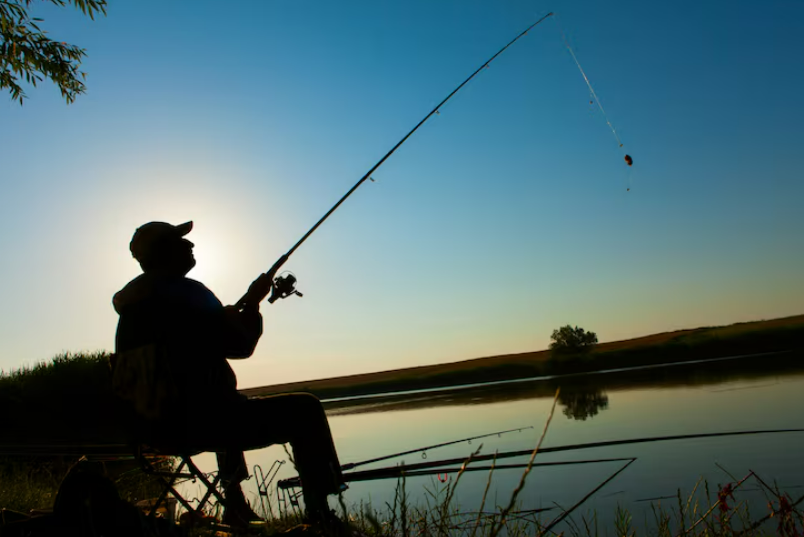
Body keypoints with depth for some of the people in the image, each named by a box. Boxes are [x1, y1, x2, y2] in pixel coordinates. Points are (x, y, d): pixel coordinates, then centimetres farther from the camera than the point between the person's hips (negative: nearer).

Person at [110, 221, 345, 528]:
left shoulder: (132, 304, 10)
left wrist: (227, 315, 24)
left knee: (231, 403, 38)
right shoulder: (186, 292, -15)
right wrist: (253, 302, 4)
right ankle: (320, 514, 0)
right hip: (197, 422, -9)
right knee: (304, 409, 0)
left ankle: (235, 506, 41)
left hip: (155, 427, 9)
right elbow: (241, 345, -12)